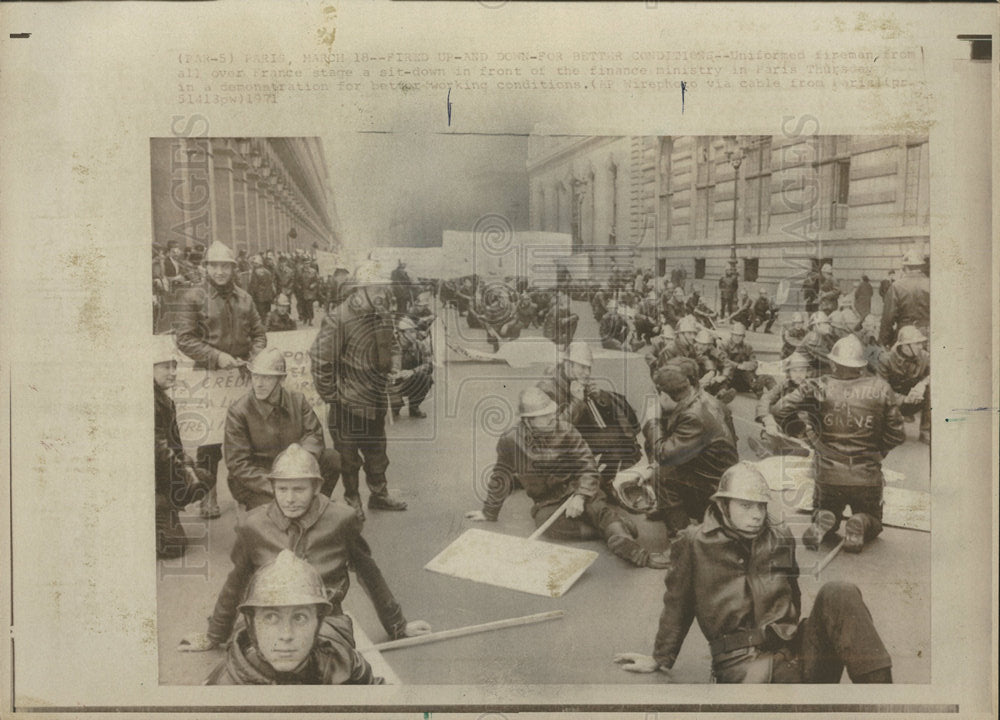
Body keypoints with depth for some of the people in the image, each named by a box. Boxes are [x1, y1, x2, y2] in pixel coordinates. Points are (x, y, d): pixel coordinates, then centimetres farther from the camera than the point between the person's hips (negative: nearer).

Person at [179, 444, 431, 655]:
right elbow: (235, 583, 21)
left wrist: (398, 626, 25)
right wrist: (213, 637, 34)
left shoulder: (340, 520, 0)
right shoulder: (253, 526, 4)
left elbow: (369, 574, 15)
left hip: (327, 622, -1)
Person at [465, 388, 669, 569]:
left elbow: (588, 468, -6)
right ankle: (616, 530, -30)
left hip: (577, 489, 0)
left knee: (598, 508, -32)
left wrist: (580, 497, -24)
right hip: (547, 503, 0)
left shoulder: (566, 432, -7)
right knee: (550, 524, -34)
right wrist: (489, 513, 16)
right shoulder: (510, 441, -8)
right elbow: (501, 479, 6)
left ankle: (632, 551, -52)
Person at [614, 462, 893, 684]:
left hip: (795, 649, 5)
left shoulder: (781, 539, 15)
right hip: (743, 661, -5)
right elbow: (678, 605, 11)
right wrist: (661, 659, 16)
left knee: (838, 594, -21)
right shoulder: (695, 545, 3)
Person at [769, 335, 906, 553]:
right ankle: (860, 523, -11)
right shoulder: (880, 388, -3)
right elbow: (896, 434, 2)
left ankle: (823, 520, -7)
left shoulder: (819, 387, -6)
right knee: (872, 524, 24)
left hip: (829, 475, 0)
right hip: (868, 477, 0)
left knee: (825, 511, 29)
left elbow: (779, 411, -13)